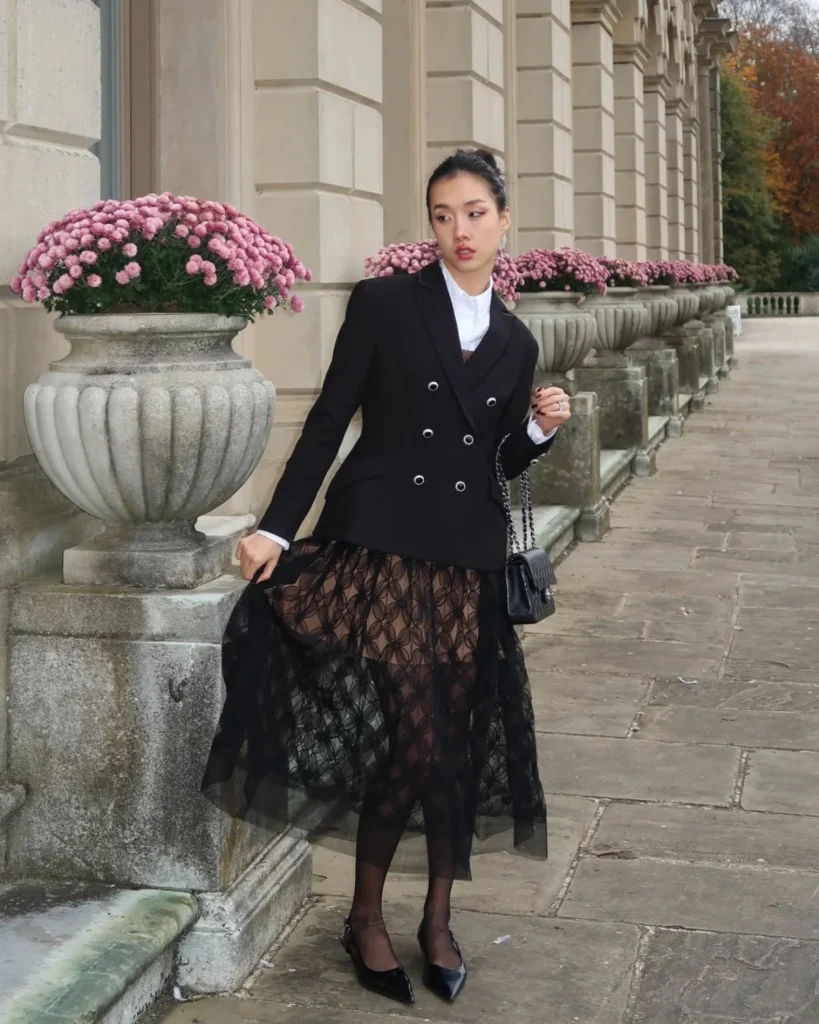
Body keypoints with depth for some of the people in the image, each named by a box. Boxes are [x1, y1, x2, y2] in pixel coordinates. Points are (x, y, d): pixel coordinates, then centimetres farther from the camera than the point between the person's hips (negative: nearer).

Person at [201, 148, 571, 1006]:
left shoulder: (515, 342, 13)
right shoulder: (384, 303, 0)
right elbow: (328, 422, -2)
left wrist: (539, 429, 0)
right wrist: (277, 529, -7)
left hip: (466, 562, 4)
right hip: (380, 545, -4)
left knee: (462, 739, 6)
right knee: (414, 738, -10)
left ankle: (438, 920, 24)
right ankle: (365, 919, 11)